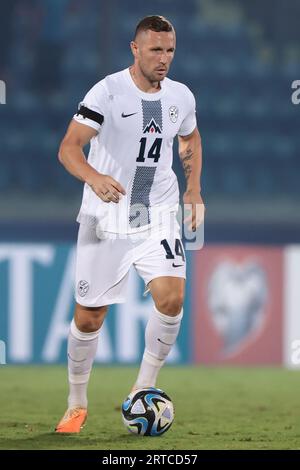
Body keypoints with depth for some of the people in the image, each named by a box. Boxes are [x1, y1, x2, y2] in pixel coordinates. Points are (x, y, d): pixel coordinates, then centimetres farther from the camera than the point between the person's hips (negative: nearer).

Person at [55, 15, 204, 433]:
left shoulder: (181, 97, 1)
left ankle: (144, 390, -1)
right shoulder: (108, 92, -14)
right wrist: (95, 178, -42)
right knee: (88, 319, 4)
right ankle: (77, 405, 25)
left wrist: (193, 190, 14)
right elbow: (68, 148, -23)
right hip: (106, 219, -3)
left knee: (172, 297, -20)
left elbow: (191, 138, 24)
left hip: (158, 217, 3)